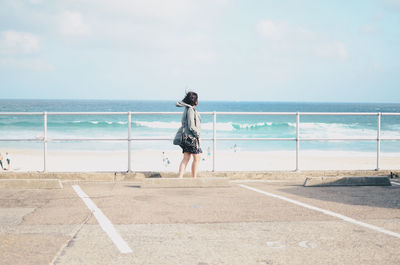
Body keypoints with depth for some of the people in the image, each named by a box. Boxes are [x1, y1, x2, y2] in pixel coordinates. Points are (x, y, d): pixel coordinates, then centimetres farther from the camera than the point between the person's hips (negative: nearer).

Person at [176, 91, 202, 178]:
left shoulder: (187, 109, 13)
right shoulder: (190, 110, -16)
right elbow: (191, 126, -20)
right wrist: (198, 136, -11)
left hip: (186, 137, 9)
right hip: (191, 137, -9)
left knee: (186, 158, 5)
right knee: (196, 158, 3)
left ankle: (180, 177, -2)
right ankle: (194, 178, 9)